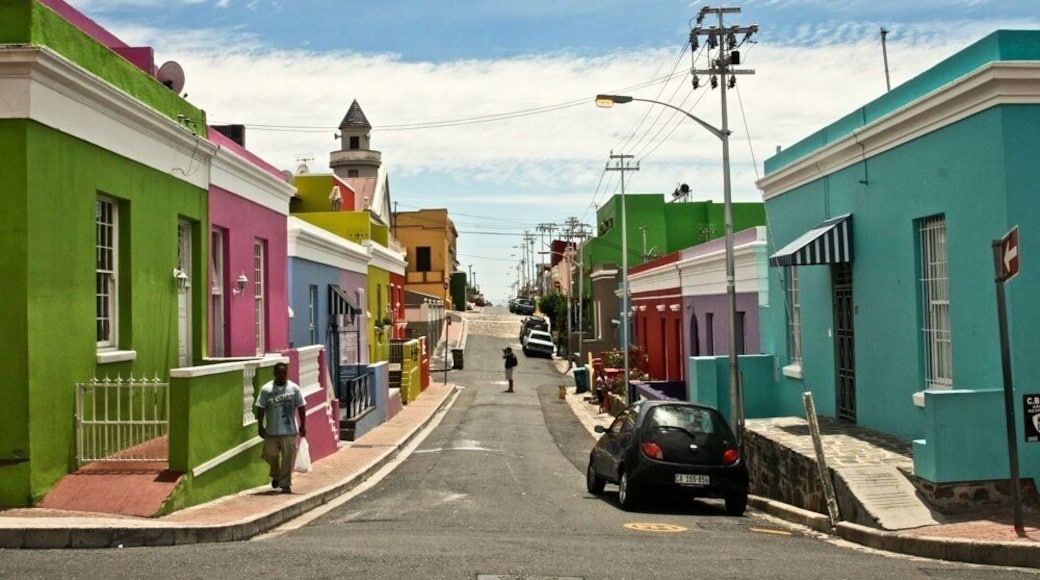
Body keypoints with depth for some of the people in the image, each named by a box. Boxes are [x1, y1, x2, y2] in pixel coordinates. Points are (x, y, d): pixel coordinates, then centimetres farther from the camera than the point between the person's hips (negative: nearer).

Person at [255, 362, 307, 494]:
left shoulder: (294, 388, -1)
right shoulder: (266, 389, -2)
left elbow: (301, 407, 3)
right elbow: (261, 408, 0)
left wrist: (303, 425, 1)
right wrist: (260, 426, -4)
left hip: (289, 431, -1)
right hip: (271, 431, 1)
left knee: (288, 459, 0)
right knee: (269, 455, 6)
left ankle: (285, 484, 10)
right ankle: (276, 475, 33)